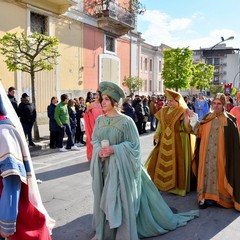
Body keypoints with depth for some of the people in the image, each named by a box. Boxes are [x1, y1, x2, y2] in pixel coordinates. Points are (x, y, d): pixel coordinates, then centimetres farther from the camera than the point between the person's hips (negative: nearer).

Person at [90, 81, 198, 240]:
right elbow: (94, 140, 9)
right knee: (104, 198, 15)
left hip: (120, 166, -5)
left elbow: (133, 144, -11)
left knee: (122, 198, 3)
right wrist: (99, 150, -13)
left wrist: (114, 149, -21)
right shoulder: (99, 120, 3)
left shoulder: (126, 121, -13)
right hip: (103, 166, 5)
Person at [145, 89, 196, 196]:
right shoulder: (163, 111, 8)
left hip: (177, 142, -5)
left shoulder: (182, 112, -6)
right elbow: (160, 126, 12)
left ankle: (176, 185, 15)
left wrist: (186, 116, -26)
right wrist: (157, 137, 3)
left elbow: (187, 128, -14)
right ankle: (160, 182, 28)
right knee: (161, 163, 12)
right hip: (164, 142, 5)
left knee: (176, 164, 1)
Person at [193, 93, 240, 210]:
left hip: (220, 154, -3)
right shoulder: (207, 117, 10)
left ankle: (218, 197, 17)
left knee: (218, 173, 2)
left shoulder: (229, 119, -3)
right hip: (206, 153, 4)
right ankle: (206, 196, 15)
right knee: (206, 172, 6)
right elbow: (199, 134, 6)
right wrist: (196, 123, -8)